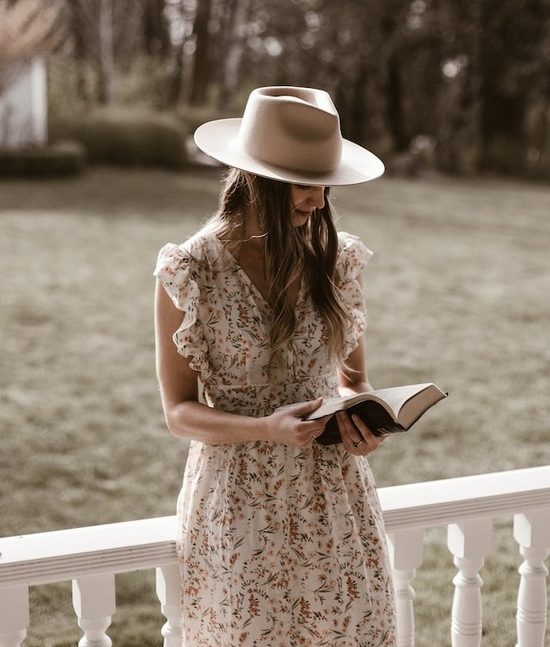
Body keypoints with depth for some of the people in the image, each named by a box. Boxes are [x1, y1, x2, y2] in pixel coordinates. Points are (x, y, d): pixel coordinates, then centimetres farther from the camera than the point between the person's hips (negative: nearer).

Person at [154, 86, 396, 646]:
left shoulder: (336, 259, 1)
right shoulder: (189, 271, -9)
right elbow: (179, 412, -6)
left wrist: (364, 419, -11)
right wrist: (268, 428, -23)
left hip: (334, 500, 3)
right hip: (239, 507, -3)